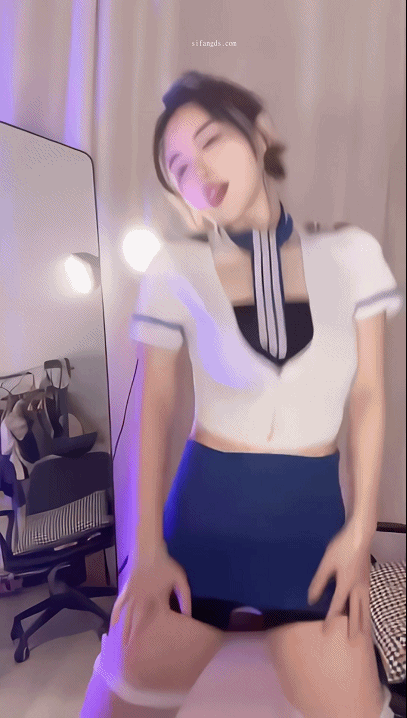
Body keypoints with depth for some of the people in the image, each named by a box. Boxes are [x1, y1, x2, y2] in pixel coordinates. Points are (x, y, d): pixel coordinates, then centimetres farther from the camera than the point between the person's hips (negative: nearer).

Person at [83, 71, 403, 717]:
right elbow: (156, 406, -2)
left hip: (313, 513, 1)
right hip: (204, 508, 0)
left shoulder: (351, 253, -1)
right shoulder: (175, 269, -5)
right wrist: (149, 548, -3)